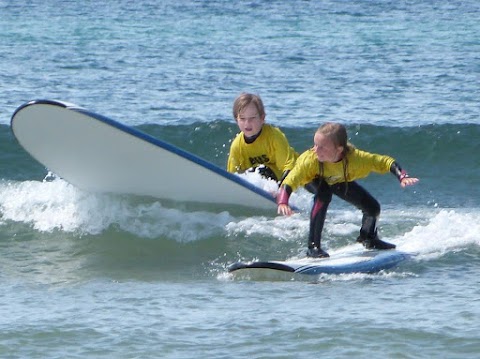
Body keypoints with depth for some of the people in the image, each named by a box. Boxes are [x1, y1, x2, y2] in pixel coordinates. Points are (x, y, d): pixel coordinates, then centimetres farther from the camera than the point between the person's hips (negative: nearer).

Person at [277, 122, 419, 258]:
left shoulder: (354, 157, -40)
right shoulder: (309, 160, -44)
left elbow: (386, 162, -32)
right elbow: (288, 183, -44)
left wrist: (402, 177, -47)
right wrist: (282, 203, -62)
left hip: (340, 181, 3)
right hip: (314, 180, -3)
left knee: (372, 207, 4)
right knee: (324, 194, -36)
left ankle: (367, 238, 39)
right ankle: (313, 246, -30)